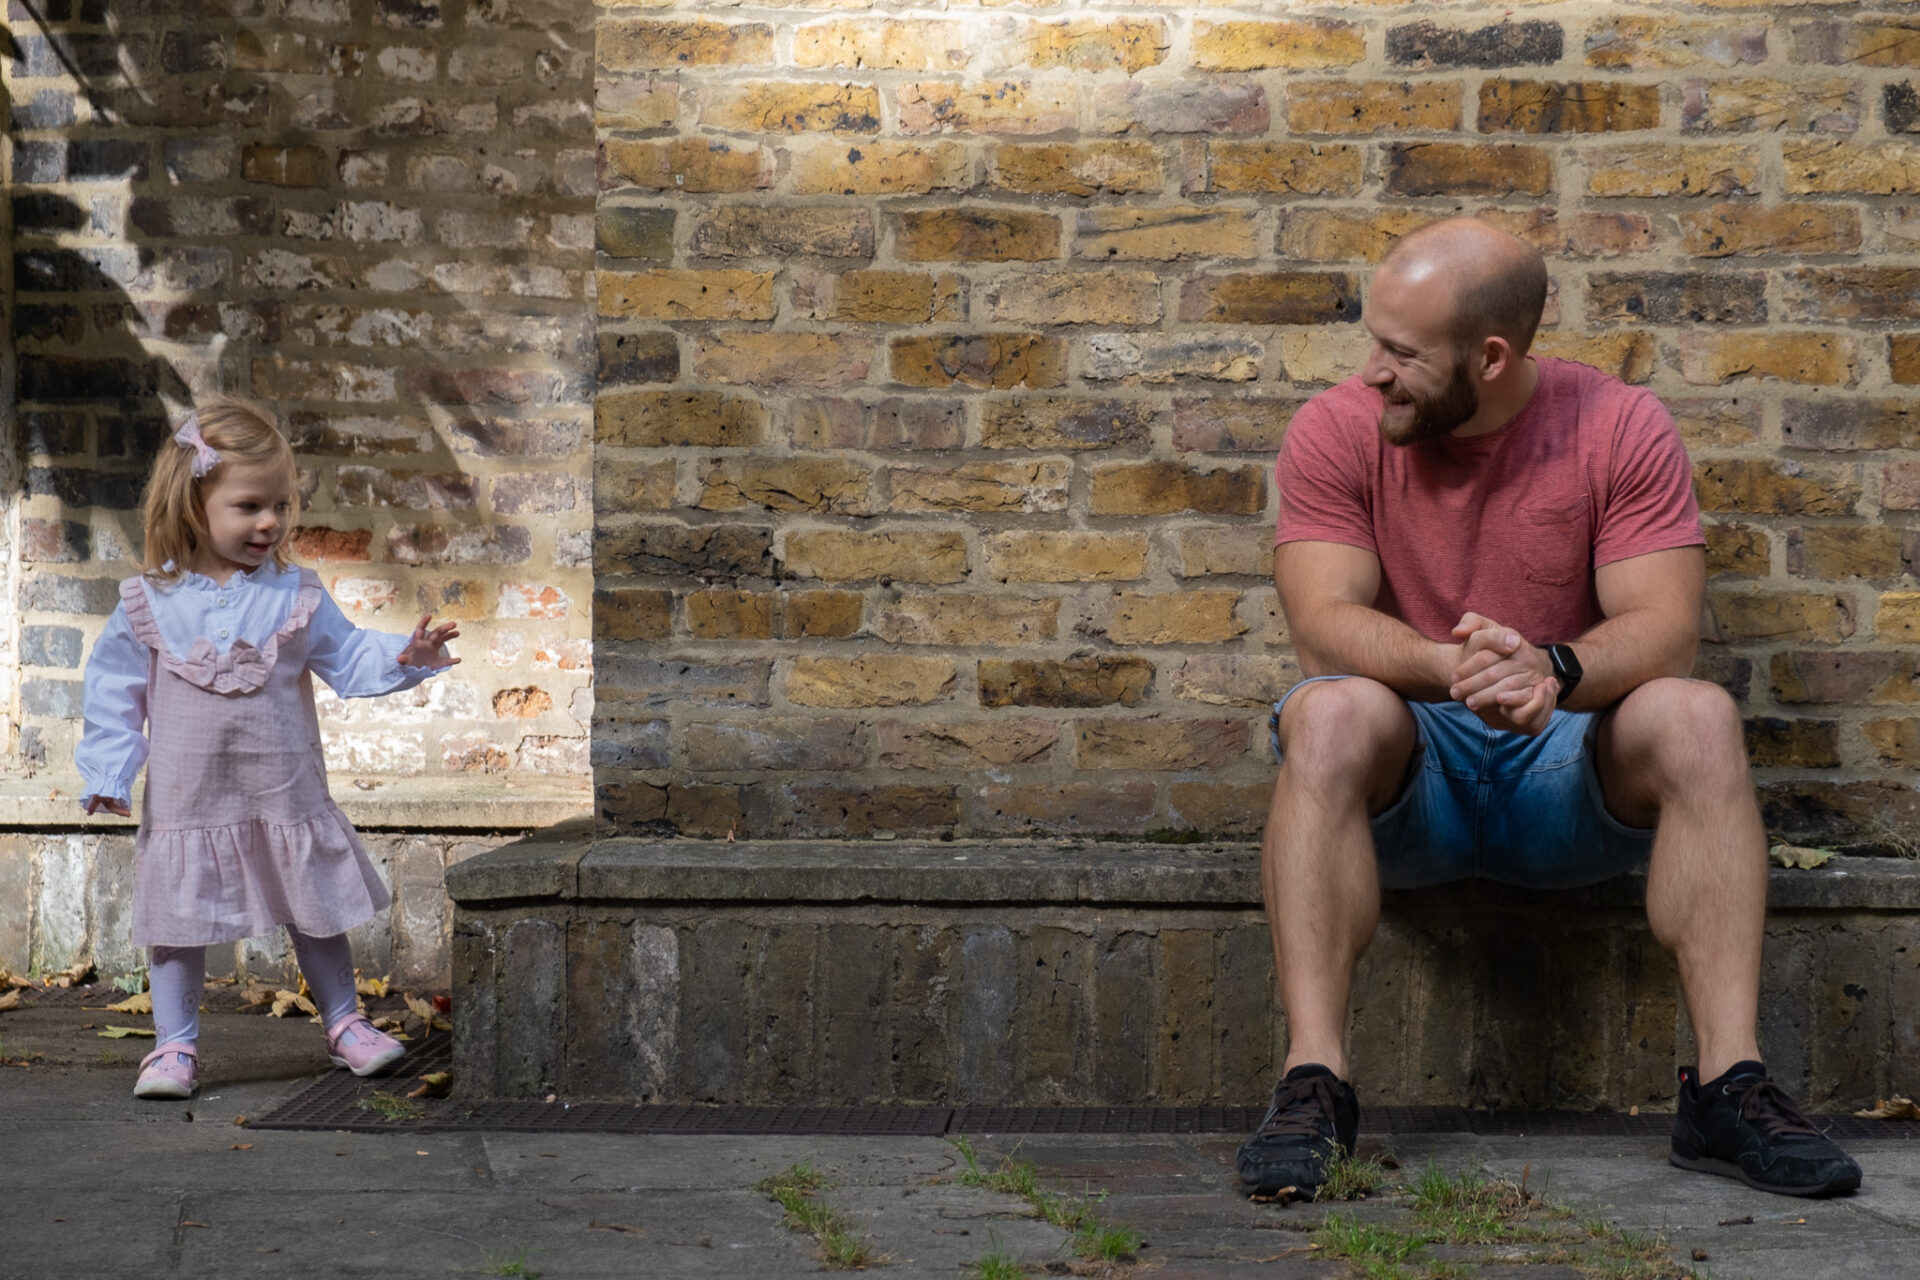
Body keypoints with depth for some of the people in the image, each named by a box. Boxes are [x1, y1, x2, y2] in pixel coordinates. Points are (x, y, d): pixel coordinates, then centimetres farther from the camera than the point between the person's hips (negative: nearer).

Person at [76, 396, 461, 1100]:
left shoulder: (297, 597, -2)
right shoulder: (148, 604, -4)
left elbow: (347, 657, 2)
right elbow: (115, 692, 1)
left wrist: (403, 656, -16)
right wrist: (109, 772, -3)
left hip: (288, 798, 1)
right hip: (188, 800, -1)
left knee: (317, 916, 10)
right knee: (179, 923, 5)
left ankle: (344, 1023, 27)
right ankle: (174, 1047, 17)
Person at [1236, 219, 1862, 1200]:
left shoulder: (1621, 428, -3)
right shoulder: (1336, 431, -4)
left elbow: (1666, 629, -14)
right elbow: (1323, 624, -17)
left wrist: (1554, 669, -36)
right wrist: (1451, 668, -38)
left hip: (1570, 771, 1)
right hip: (1405, 785, -1)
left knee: (1698, 717, -28)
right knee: (1330, 713, -33)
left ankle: (1729, 1086, -29)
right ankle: (1312, 1084, -36)